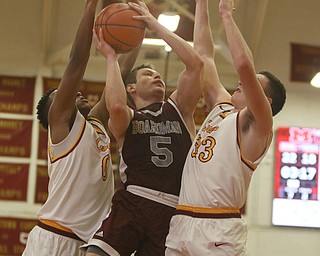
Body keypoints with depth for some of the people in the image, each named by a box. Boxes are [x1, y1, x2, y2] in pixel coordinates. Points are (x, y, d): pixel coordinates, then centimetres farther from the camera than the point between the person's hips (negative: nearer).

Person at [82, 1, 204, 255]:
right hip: (132, 204, -2)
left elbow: (195, 62, 3)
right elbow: (116, 106, -16)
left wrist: (154, 23, 8)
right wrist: (111, 58, -1)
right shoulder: (125, 119, 12)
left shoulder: (178, 108, 18)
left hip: (172, 213, 2)